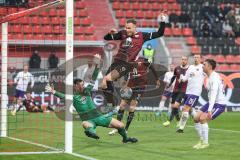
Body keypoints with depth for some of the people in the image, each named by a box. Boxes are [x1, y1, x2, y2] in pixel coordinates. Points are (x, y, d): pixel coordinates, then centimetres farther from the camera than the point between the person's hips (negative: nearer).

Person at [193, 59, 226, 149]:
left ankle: (205, 143, -11)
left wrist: (209, 110, -36)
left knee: (203, 119, -22)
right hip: (212, 103, 10)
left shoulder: (214, 78, -21)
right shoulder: (209, 77, 11)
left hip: (219, 104, -10)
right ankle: (202, 141, 12)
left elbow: (214, 94, -30)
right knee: (196, 118, 3)